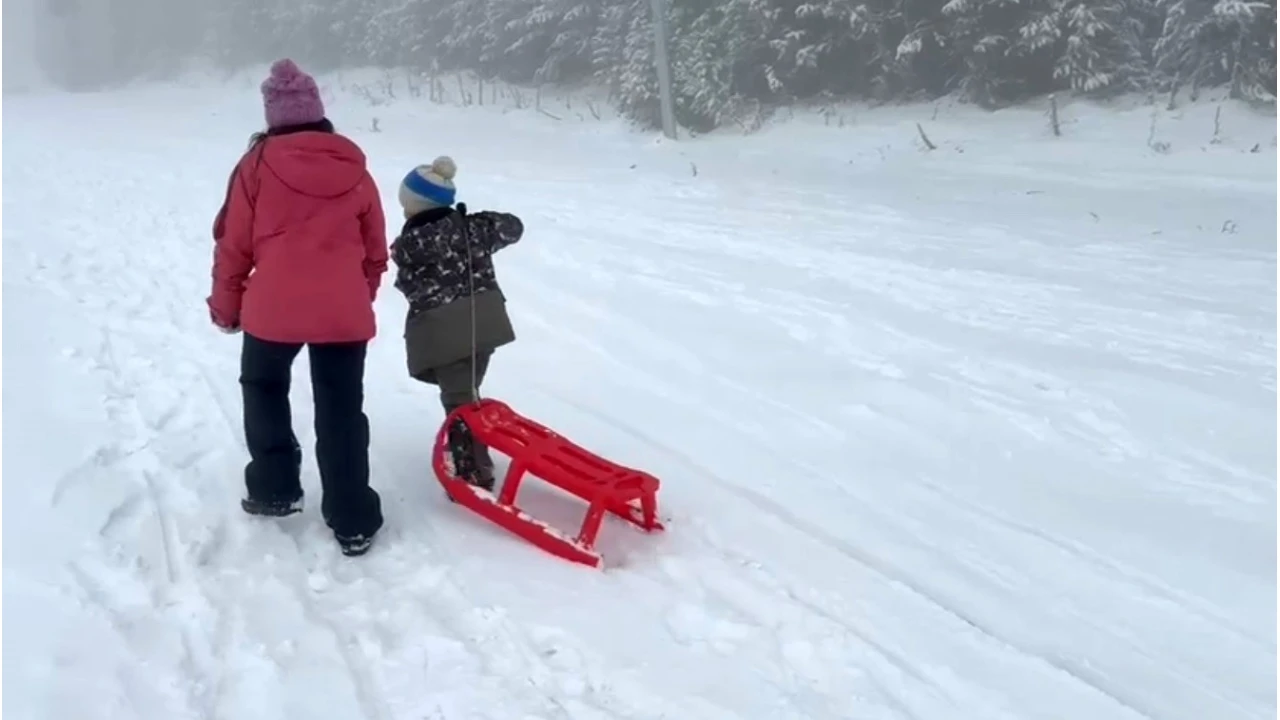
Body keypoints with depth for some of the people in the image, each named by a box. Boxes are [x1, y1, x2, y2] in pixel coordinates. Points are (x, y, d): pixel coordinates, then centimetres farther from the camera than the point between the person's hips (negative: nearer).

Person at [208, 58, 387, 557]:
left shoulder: (259, 163, -2)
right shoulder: (353, 167, 6)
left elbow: (233, 243, 2)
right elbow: (376, 246, 13)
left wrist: (225, 305, 15)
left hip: (274, 307, -1)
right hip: (344, 311, 2)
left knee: (263, 388, 24)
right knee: (342, 409, 8)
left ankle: (275, 490, 26)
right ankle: (353, 523, 10)